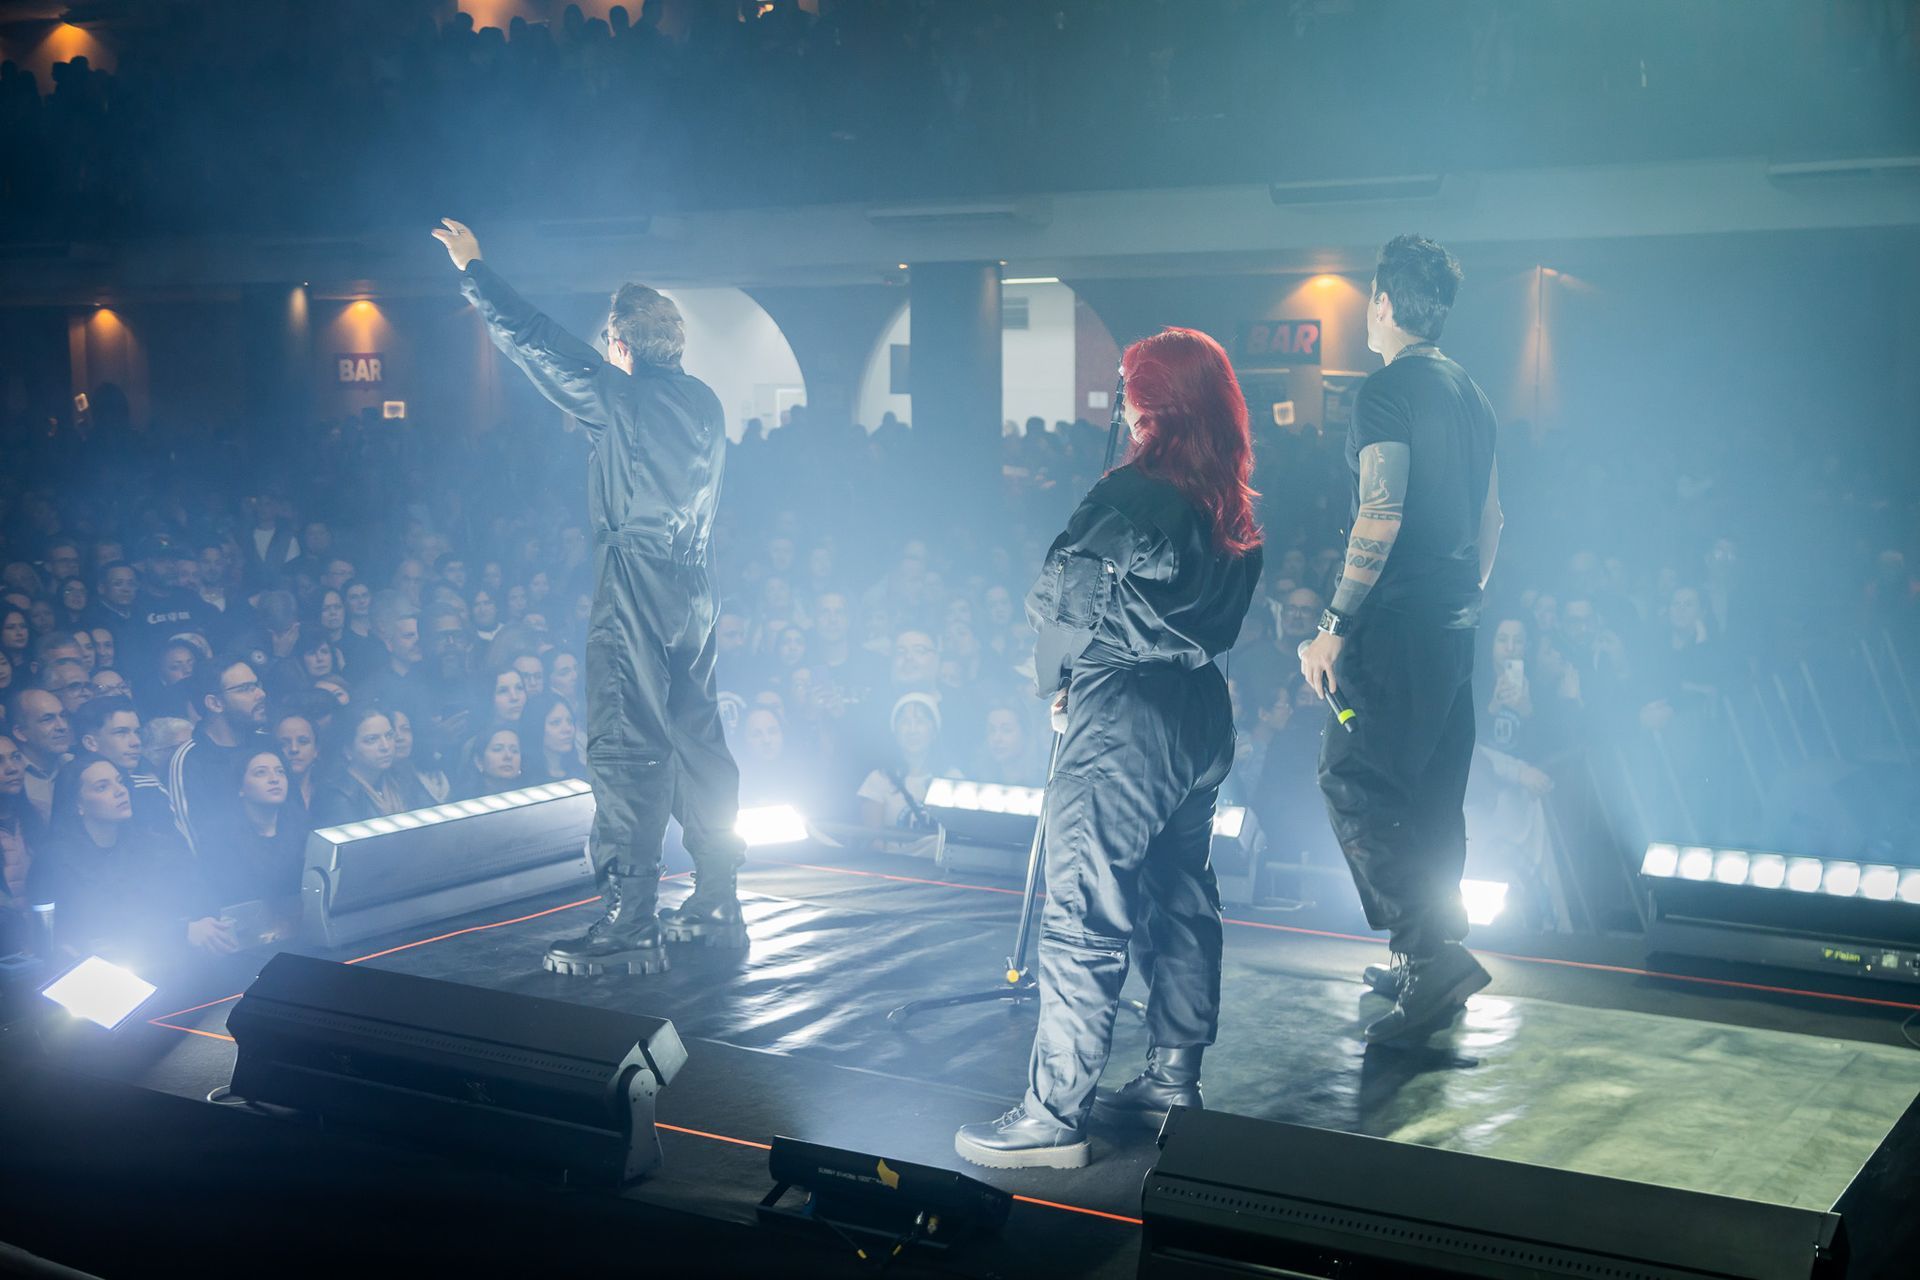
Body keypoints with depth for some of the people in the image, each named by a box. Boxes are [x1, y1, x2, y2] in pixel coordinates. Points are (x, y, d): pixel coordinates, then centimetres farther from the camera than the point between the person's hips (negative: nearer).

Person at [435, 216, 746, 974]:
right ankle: (716, 905, 19)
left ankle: (629, 927, -8)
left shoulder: (620, 397, -8)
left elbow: (535, 342, -3)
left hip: (635, 585, -8)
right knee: (696, 739, 13)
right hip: (694, 587, 8)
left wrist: (473, 271, 8)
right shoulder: (703, 403, 11)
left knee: (625, 748, -7)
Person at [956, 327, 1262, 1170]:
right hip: (1200, 712, 9)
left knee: (1082, 915, -6)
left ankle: (1056, 1116, -5)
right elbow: (1223, 614, 13)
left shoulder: (1131, 494, -16)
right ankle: (1173, 1078, 28)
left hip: (1125, 718, -9)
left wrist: (1060, 678, 10)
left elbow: (1059, 598, -9)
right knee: (1180, 897, 17)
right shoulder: (1233, 505, 7)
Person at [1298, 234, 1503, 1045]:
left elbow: (1381, 517, -20)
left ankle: (1433, 952, -15)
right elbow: (1491, 518, 20)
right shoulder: (1471, 395, 16)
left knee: (1354, 783, -9)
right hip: (1455, 623, 9)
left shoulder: (1387, 391, -12)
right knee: (1433, 793, 14)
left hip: (1397, 621, -9)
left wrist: (1335, 626, -18)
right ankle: (1431, 958, 21)